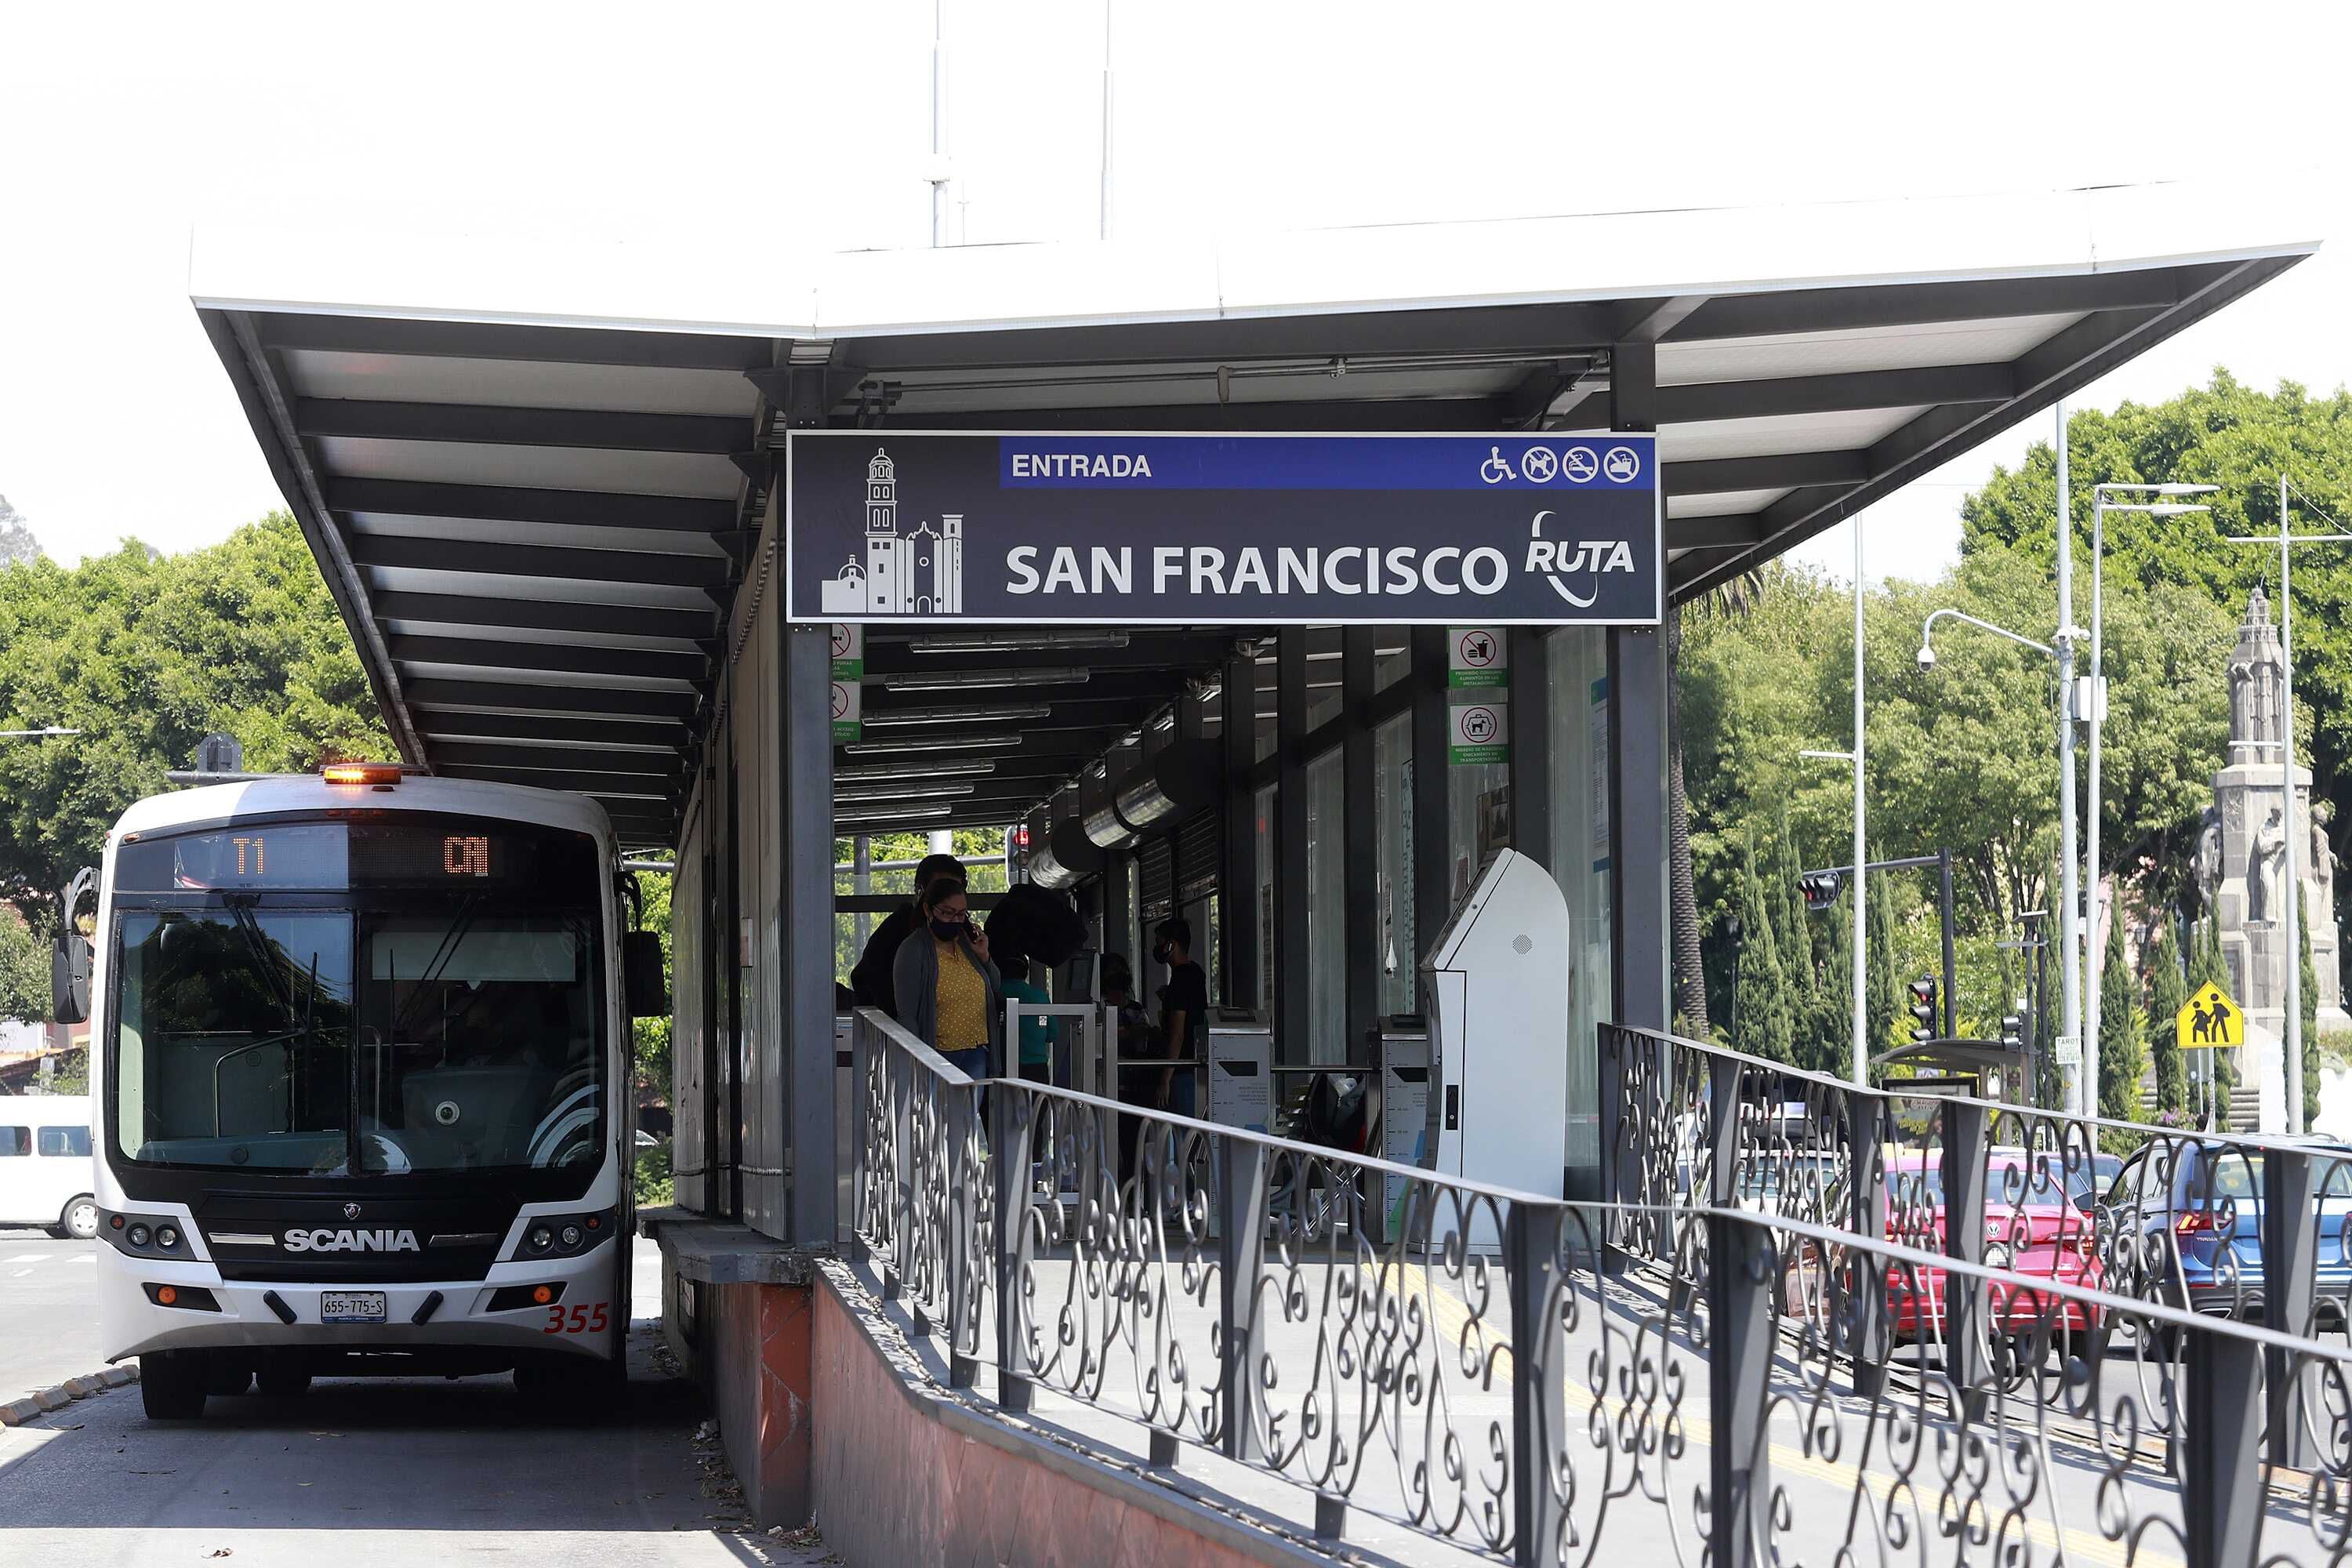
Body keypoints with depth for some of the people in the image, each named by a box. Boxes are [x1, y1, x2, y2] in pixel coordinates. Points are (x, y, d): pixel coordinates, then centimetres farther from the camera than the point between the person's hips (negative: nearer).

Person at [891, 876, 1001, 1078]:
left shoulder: (966, 943, 11)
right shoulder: (911, 951, -7)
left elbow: (996, 991, 21)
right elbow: (906, 1015, -9)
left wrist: (983, 956, 5)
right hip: (939, 1054, -6)